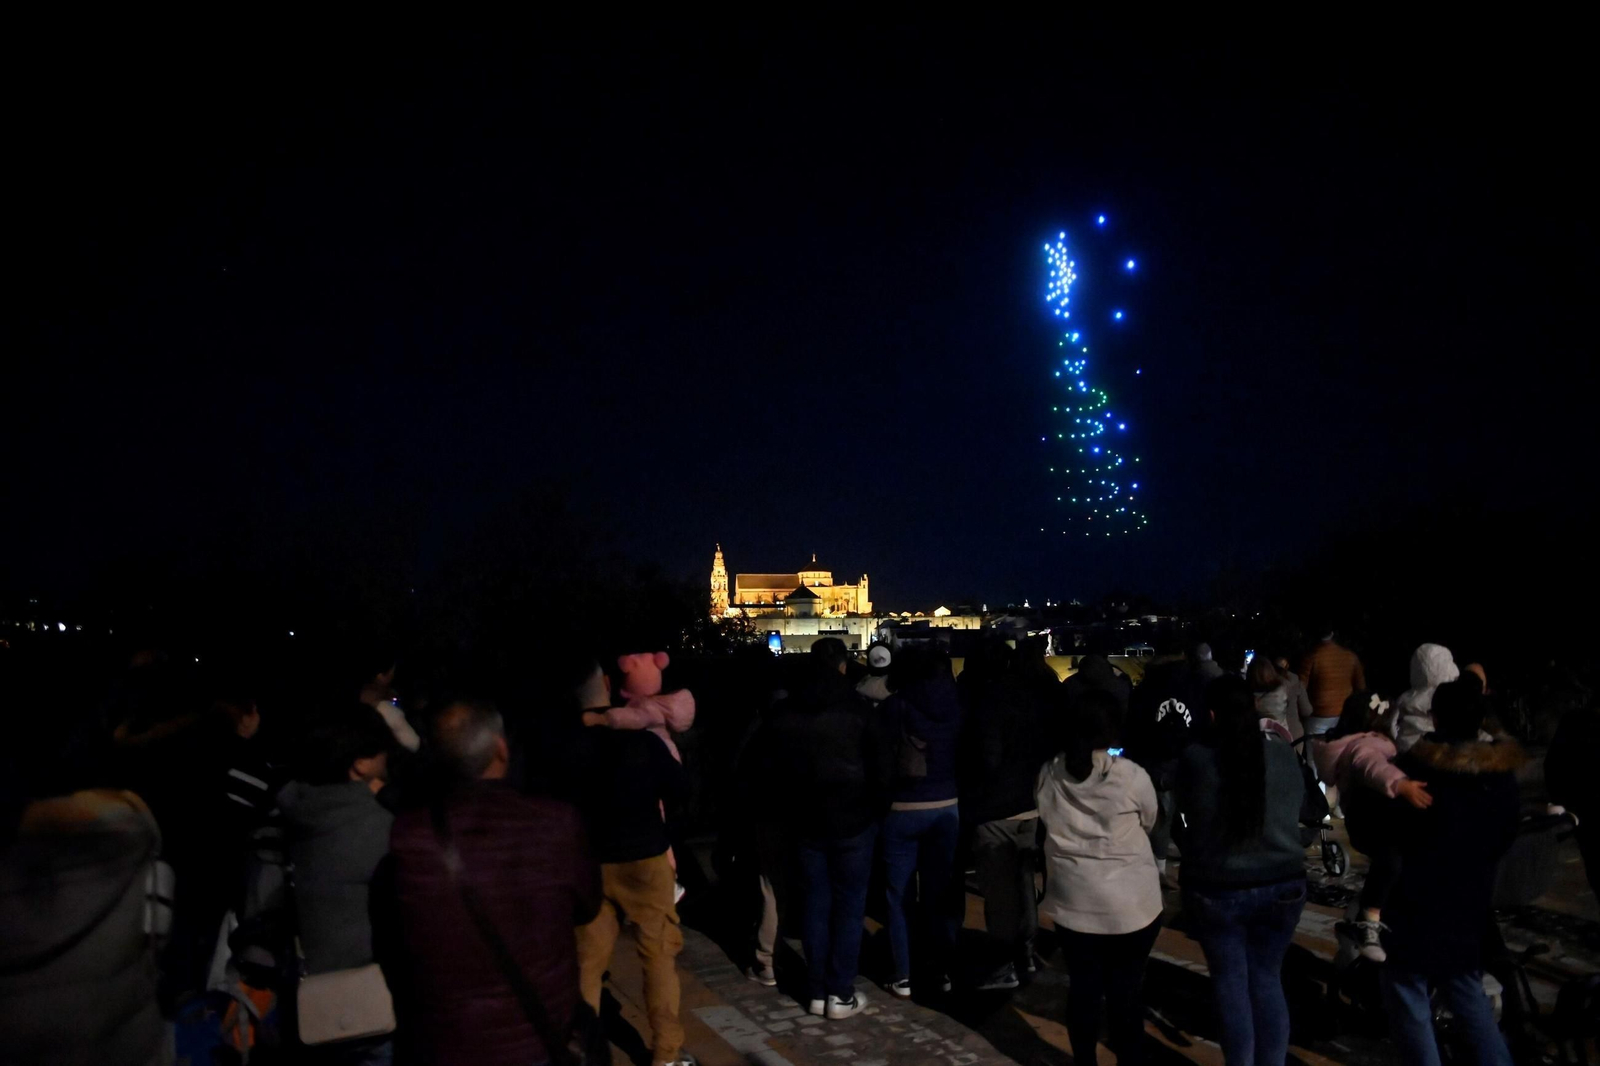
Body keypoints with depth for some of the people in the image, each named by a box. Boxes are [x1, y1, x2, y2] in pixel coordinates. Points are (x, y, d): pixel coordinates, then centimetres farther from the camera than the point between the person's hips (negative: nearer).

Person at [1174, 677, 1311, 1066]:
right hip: (1282, 884, 3)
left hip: (1216, 889, -3)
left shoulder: (1195, 759, -15)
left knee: (1230, 982, 13)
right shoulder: (1282, 753, -7)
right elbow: (1299, 806, 10)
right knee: (1268, 980, 17)